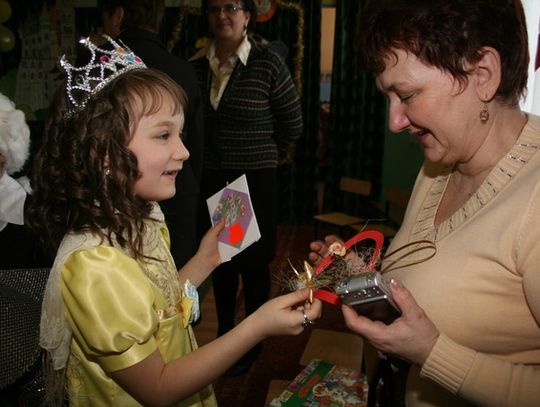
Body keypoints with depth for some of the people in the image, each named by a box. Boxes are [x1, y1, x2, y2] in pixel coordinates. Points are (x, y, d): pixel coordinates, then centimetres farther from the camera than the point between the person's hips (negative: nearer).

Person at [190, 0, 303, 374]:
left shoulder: (268, 62, -8)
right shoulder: (196, 64, 3)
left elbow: (293, 125, -1)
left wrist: (261, 155, 8)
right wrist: (212, 155, 11)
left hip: (255, 180, -4)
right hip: (211, 179, 4)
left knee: (254, 263, 7)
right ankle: (224, 333, 36)